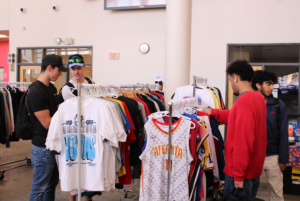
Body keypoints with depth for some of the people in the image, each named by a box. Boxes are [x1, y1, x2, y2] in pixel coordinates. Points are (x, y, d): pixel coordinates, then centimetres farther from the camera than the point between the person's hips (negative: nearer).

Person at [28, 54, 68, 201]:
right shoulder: (36, 91, -20)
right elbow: (47, 123, -22)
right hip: (43, 146, -9)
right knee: (39, 188, 4)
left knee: (52, 183, 20)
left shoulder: (52, 88, 9)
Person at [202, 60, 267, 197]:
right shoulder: (258, 97, 8)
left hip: (241, 173, -9)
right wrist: (214, 113, 25)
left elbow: (243, 141, -25)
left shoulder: (244, 101, -22)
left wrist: (239, 175, -21)